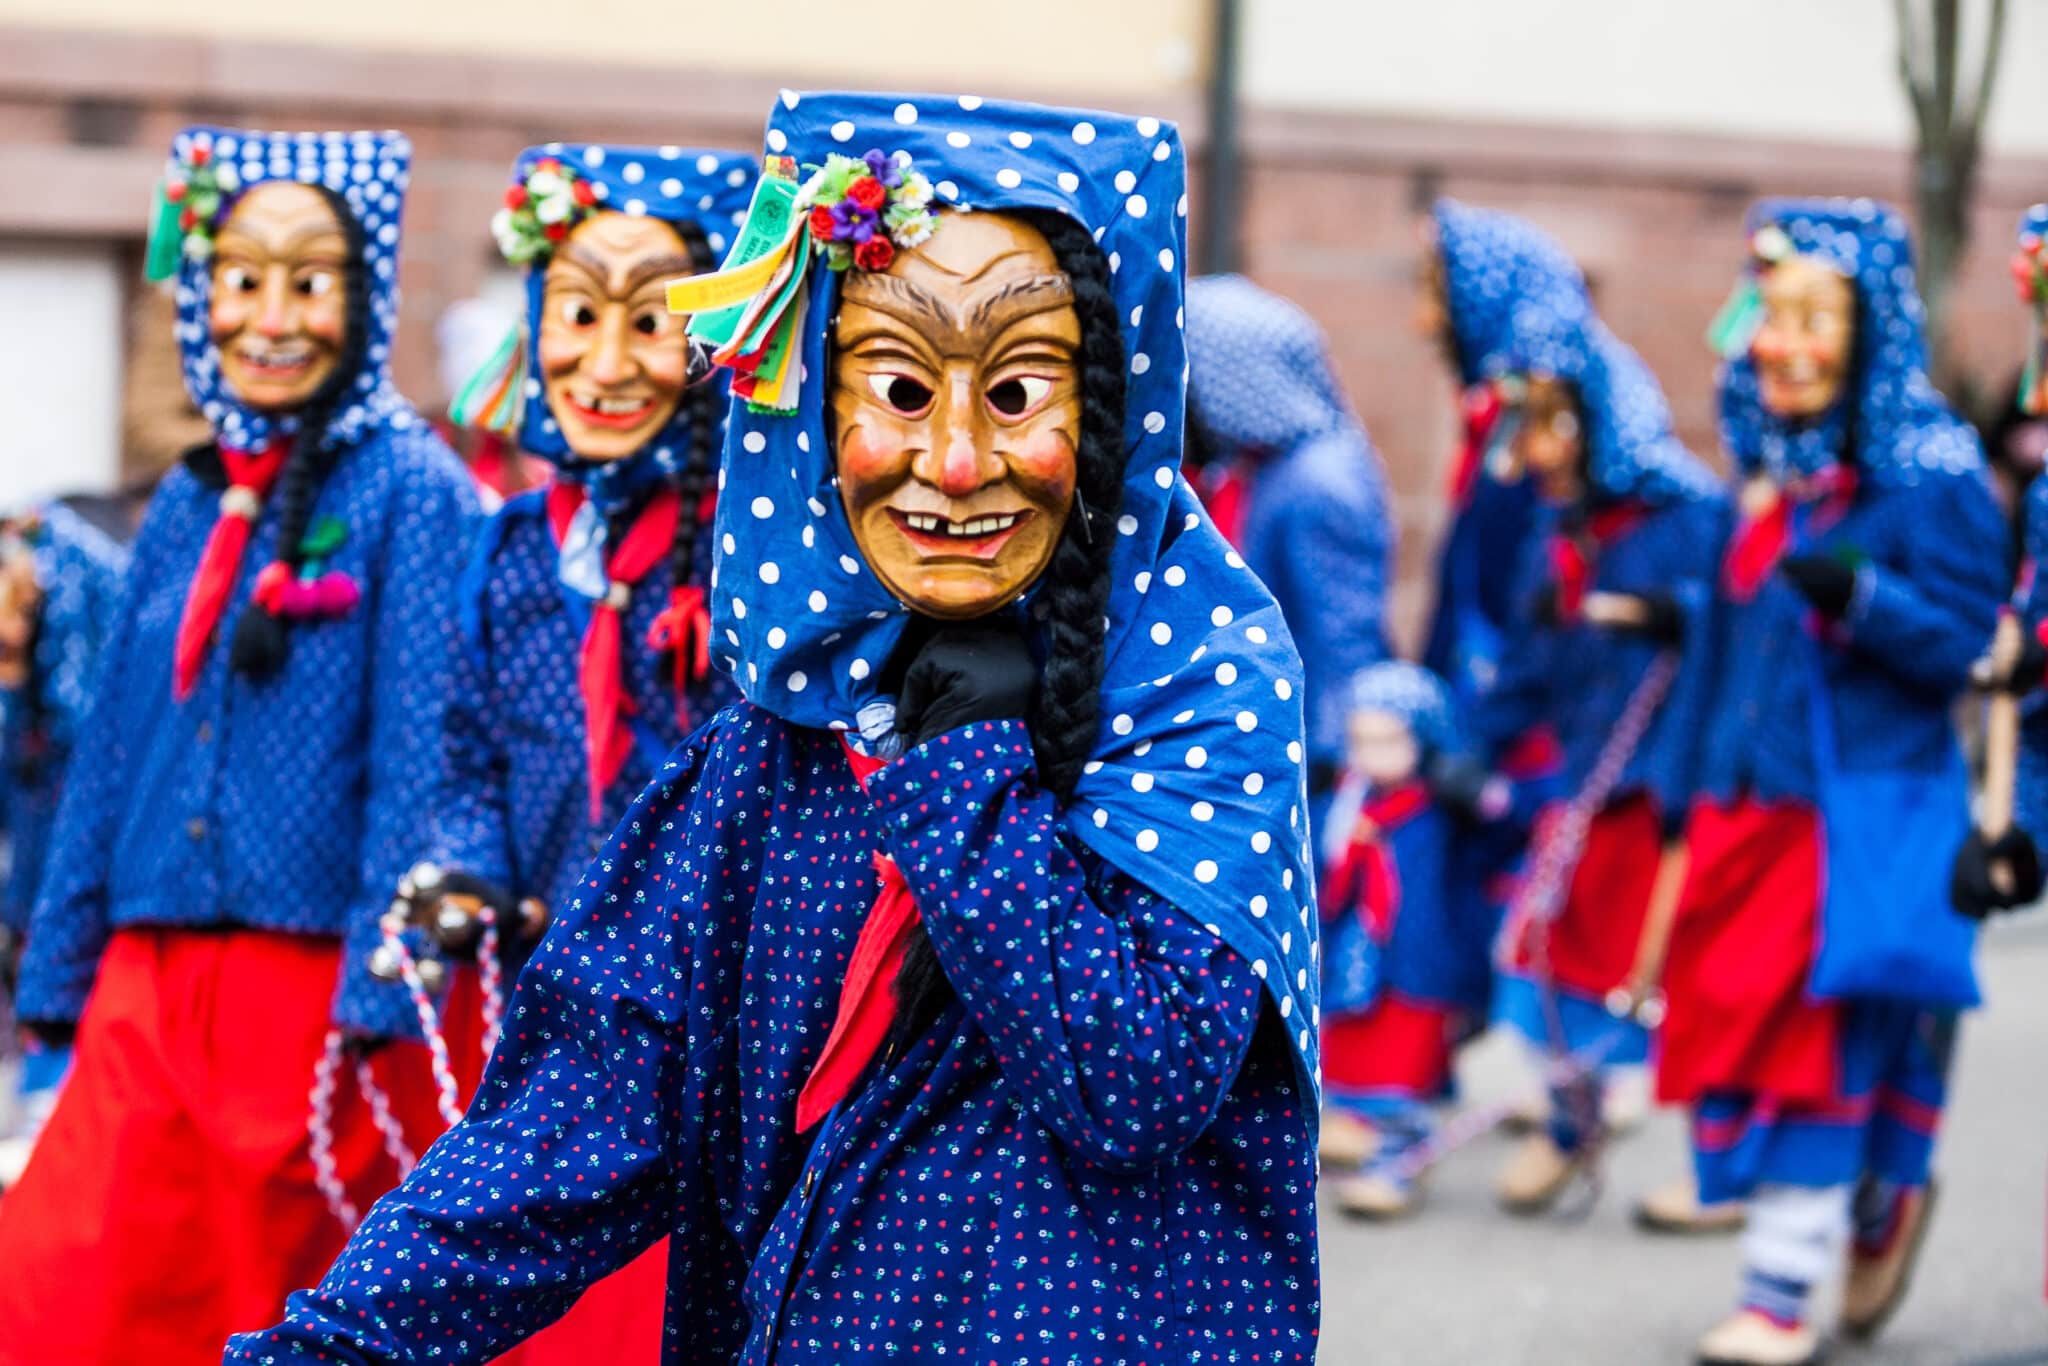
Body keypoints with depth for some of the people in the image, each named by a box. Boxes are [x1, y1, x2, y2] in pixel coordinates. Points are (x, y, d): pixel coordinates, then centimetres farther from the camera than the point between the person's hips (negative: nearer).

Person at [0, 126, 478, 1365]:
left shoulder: (409, 491, -5)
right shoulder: (189, 504, 14)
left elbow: (422, 753, -10)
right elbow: (114, 750, 17)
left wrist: (381, 997, -16)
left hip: (317, 980, -5)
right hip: (153, 986, 5)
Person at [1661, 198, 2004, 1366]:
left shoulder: (1934, 479, -10)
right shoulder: (1773, 477, 11)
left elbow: (1957, 643, -13)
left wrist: (1862, 595, -30)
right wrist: (1694, 793, 20)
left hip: (1866, 818, -7)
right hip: (1753, 806, 7)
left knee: (1816, 1047, -4)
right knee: (1729, 1034, 9)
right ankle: (1879, 1204, 31)